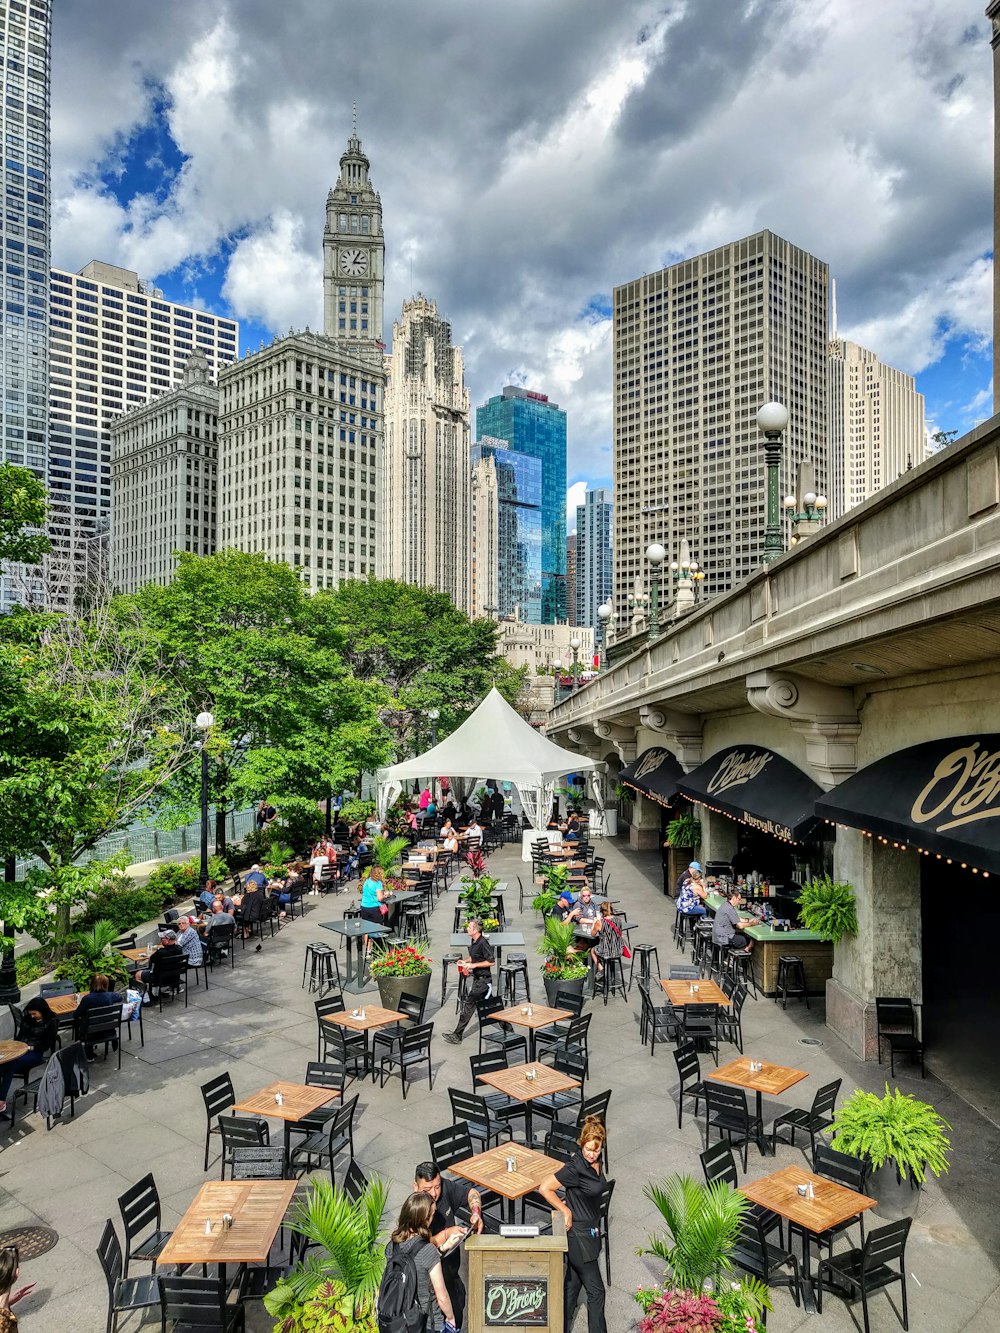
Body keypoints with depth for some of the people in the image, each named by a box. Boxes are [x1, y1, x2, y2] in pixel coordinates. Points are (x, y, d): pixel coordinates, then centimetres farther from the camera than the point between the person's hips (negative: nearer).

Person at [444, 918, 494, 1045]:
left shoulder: (483, 943, -20)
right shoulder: (473, 941, 7)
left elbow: (491, 962, -21)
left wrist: (473, 965, -21)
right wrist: (466, 962, 5)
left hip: (483, 979, -9)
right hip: (476, 977, 9)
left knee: (469, 1004, -8)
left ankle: (457, 1035, -5)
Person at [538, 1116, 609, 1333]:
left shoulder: (596, 1162, -1)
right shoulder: (575, 1167, -26)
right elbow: (545, 1188, -24)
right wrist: (565, 1210, -18)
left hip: (590, 1231, 8)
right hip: (579, 1235, -8)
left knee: (572, 1284, 19)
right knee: (595, 1291, 2)